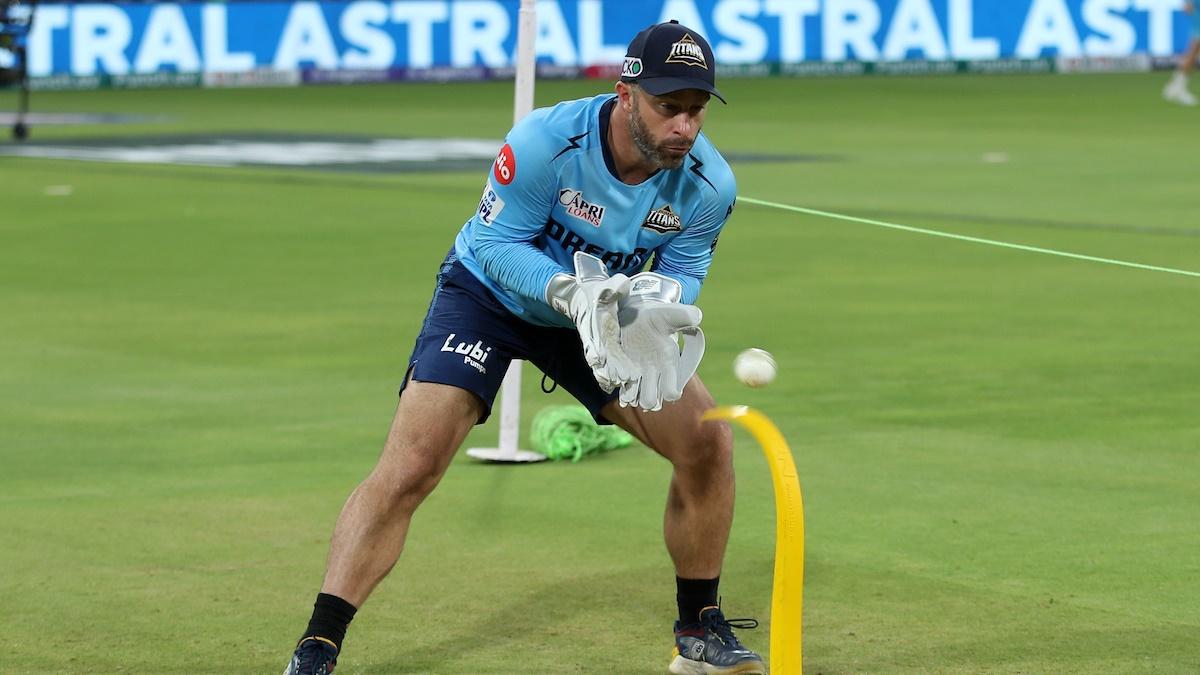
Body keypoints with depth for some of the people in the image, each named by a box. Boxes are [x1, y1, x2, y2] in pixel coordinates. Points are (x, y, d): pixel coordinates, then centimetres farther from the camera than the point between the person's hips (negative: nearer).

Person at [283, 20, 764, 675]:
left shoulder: (707, 184, -20)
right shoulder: (546, 141, -33)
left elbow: (683, 272, -7)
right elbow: (496, 241, -24)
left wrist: (658, 299, -31)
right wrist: (571, 293, -40)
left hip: (606, 314, 4)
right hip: (489, 292, -4)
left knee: (707, 442, -6)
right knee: (408, 468, -19)